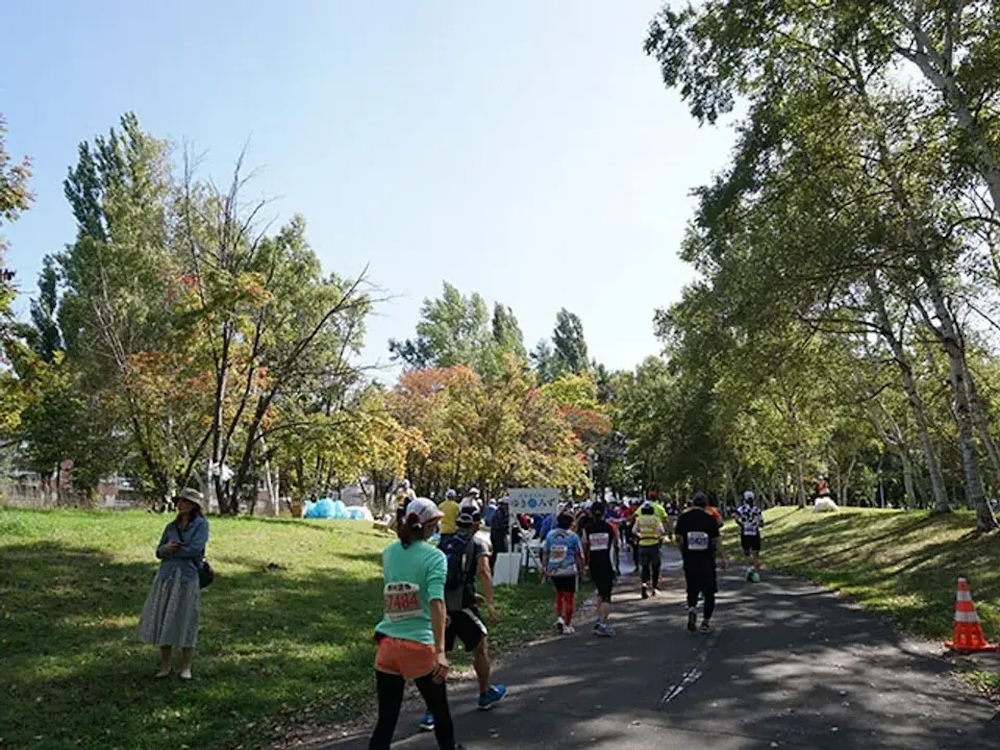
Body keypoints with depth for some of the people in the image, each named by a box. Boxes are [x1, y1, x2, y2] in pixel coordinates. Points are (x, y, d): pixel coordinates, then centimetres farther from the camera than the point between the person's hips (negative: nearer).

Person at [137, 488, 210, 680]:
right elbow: (159, 552, 10)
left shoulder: (201, 524, -4)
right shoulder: (171, 526, 11)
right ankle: (165, 666, 20)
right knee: (162, 621, 6)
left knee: (185, 622, 1)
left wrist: (170, 551, -5)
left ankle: (186, 668, 14)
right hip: (166, 577, 5)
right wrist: (166, 548, -12)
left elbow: (194, 550, -15)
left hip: (188, 578, -5)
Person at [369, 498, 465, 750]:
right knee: (440, 710, 20)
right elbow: (436, 602, -22)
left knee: (386, 720, 10)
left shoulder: (389, 553, 8)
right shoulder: (434, 556, -10)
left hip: (387, 644, 5)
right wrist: (440, 652, -26)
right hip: (419, 645, -4)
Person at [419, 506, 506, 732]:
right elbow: (484, 571, -18)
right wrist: (489, 603, -21)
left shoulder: (444, 543, 12)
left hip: (440, 605, 4)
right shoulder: (478, 544, -1)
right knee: (481, 647, 19)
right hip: (462, 605, -4)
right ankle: (486, 694, 37)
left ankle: (431, 711, 7)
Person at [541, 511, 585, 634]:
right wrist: (581, 568, 10)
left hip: (553, 571, 4)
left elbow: (545, 553, 5)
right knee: (569, 597, 6)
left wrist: (544, 567, 15)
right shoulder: (573, 536, -8)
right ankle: (567, 625, 7)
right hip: (569, 571, -4)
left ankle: (559, 618, 13)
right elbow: (579, 555, -3)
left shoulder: (550, 535, 1)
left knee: (559, 594, 23)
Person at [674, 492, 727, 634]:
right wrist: (721, 557, 7)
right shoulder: (710, 517, -5)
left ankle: (692, 608, -12)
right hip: (707, 558, -1)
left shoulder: (684, 517, -2)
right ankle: (706, 622, 10)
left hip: (690, 558, 1)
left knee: (692, 589, 15)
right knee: (709, 591, 11)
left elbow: (678, 538, -2)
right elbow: (716, 540, -4)